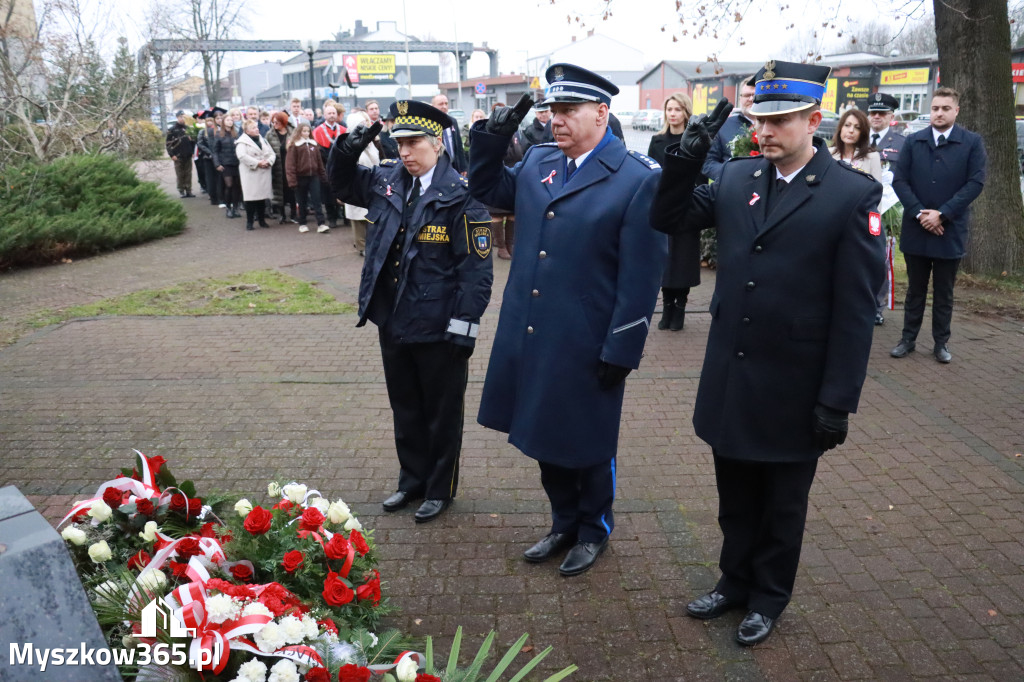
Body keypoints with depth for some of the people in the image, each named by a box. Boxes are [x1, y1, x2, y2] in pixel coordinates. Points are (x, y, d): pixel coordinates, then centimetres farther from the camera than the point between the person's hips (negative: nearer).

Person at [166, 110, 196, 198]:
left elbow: (192, 140, 17)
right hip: (178, 157, -3)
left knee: (188, 174, 5)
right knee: (180, 175, 1)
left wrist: (192, 151, 7)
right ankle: (181, 191, 6)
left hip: (188, 156, 4)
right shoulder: (172, 129, -2)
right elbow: (168, 143, -5)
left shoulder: (187, 128, 10)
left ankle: (188, 191, 10)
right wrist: (172, 155, -11)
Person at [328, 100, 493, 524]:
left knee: (442, 412, 12)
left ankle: (441, 489, 30)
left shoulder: (459, 195, -15)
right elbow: (343, 183, 19)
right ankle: (412, 479, 40)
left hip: (438, 329, -6)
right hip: (392, 322, 6)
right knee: (405, 408, 21)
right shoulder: (387, 180, 3)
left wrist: (464, 325, -18)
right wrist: (348, 150, -2)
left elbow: (476, 267, -16)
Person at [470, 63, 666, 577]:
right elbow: (487, 190, 22)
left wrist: (620, 352, -15)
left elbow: (640, 278, -15)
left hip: (586, 347, -6)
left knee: (588, 445, 14)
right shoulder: (536, 163, 5)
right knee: (545, 435, 20)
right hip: (531, 337, 6)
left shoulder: (638, 180, -14)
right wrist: (490, 140, 5)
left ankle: (594, 530, 39)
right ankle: (564, 524, 42)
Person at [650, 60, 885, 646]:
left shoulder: (853, 195, -13)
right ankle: (736, 581, 43)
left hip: (794, 392, -4)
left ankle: (769, 598, 39)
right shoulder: (737, 177, 0)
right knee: (736, 498, 21)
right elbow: (668, 220, 7)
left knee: (782, 504, 18)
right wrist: (685, 161, -11)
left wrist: (838, 400, -13)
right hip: (730, 382, 4)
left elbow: (857, 308, -13)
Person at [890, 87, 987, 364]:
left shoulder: (972, 142, 0)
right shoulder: (913, 141, 4)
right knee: (915, 289, 11)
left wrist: (942, 213, -14)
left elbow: (975, 183, -7)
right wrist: (919, 213, -12)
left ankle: (941, 343, 19)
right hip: (916, 228, 1)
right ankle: (908, 339, 20)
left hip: (950, 230, -1)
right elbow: (899, 180, -1)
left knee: (944, 292, 9)